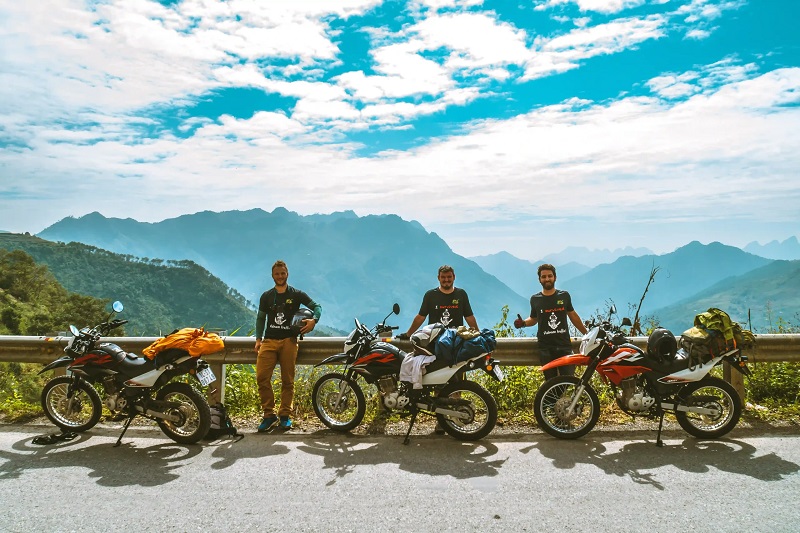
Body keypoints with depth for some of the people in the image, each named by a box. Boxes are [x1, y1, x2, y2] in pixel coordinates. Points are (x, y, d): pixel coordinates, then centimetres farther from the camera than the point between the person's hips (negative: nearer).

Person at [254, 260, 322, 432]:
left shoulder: (297, 294, 8)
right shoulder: (266, 296, 15)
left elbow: (316, 306, 9)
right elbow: (260, 318, 17)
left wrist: (314, 320, -12)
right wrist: (258, 339, 6)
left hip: (289, 341, -2)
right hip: (269, 340, 2)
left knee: (287, 380, 1)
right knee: (262, 378, -11)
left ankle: (285, 415, 12)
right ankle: (269, 414, -1)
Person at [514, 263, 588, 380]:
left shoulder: (564, 296, 7)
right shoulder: (535, 299, 7)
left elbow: (573, 316, 18)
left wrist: (587, 334, 20)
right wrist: (523, 322, -2)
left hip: (564, 346, 0)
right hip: (546, 348, 0)